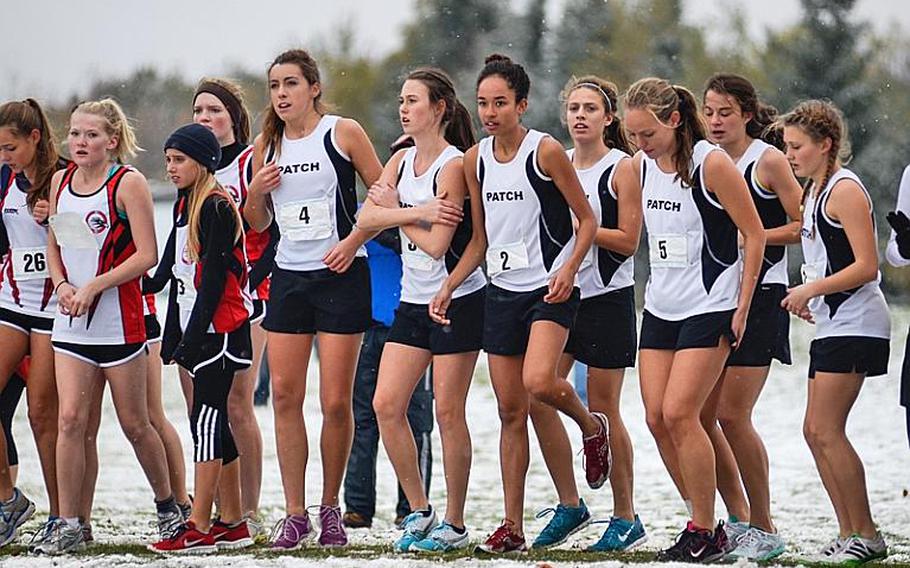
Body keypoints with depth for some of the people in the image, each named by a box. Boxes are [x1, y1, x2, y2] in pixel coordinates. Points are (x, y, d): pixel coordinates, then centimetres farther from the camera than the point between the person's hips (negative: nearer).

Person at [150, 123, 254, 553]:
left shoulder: (217, 207, -12)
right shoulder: (185, 205, 16)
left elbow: (214, 277, -17)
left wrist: (192, 336, -19)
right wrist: (173, 336, 18)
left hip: (219, 328, -9)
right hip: (195, 330, 9)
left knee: (206, 419, -11)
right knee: (213, 423, 10)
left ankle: (199, 529, -14)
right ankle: (232, 524, 14)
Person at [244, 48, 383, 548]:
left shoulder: (343, 133, -5)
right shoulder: (267, 146, 9)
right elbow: (258, 223, 19)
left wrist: (353, 240, -13)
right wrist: (256, 192, -1)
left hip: (340, 277, -4)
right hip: (289, 277, 4)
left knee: (336, 402, -3)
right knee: (285, 394, -2)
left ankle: (330, 507, 13)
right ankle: (295, 515, 3)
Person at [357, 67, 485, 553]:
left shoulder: (454, 166, -13)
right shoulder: (402, 161, 10)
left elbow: (436, 244, -20)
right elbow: (366, 218, -3)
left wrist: (395, 211, -8)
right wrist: (419, 211, -17)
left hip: (457, 301, -7)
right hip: (412, 302, 7)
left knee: (447, 412, -3)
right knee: (386, 404, 0)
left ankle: (454, 525, 7)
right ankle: (419, 511, 11)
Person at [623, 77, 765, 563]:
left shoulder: (711, 164, -14)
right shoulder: (640, 166, 5)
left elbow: (754, 235, -10)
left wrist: (742, 307, -11)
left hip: (710, 308, -7)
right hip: (660, 308, 7)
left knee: (679, 413, -14)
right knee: (657, 418, 0)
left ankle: (705, 534, -5)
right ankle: (703, 520, 11)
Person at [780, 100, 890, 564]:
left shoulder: (845, 190, -12)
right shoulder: (814, 190, 16)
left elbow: (866, 267, -19)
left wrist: (810, 290, -17)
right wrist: (807, 297, 13)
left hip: (855, 325, -10)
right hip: (831, 324, 10)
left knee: (825, 429, -11)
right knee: (816, 431, 7)